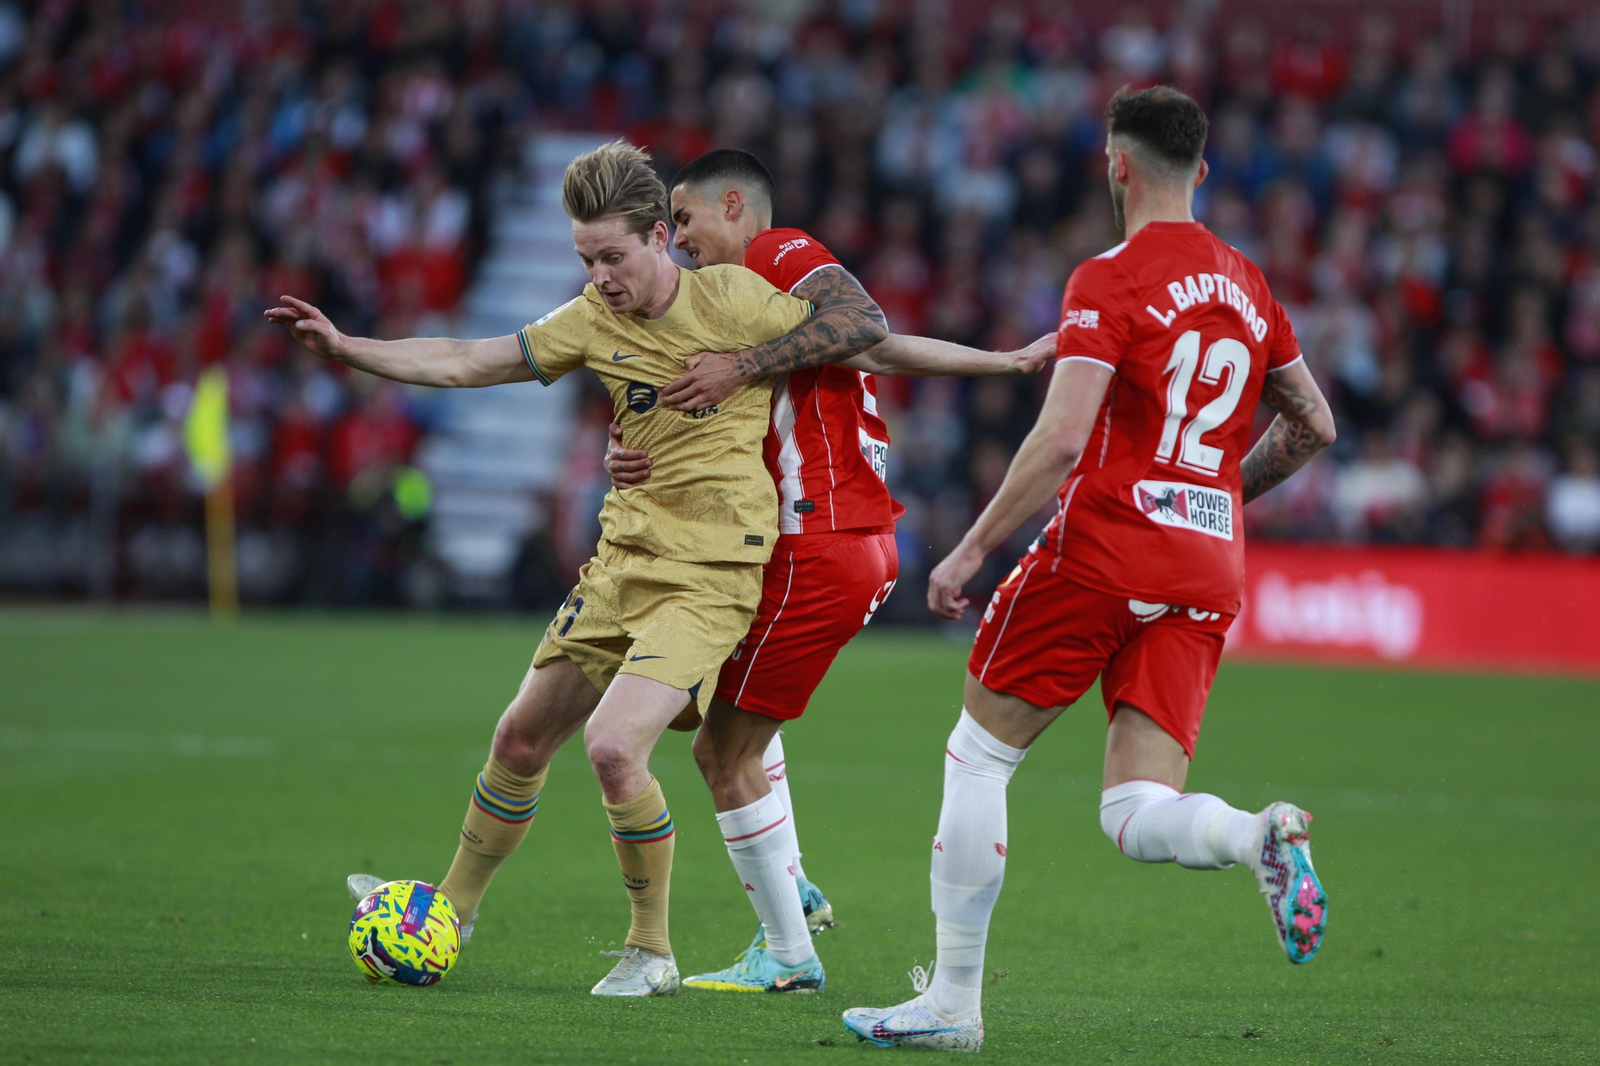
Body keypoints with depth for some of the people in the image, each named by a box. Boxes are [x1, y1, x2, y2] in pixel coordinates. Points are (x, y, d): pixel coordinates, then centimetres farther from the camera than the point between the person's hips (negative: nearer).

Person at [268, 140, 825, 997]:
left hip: (711, 572, -6)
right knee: (521, 738, 10)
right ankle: (454, 908, 31)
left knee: (613, 743, -22)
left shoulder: (732, 300, -11)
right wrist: (346, 349, -1)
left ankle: (651, 951, -4)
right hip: (622, 561, 6)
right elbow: (469, 363, 6)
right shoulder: (594, 320, 3)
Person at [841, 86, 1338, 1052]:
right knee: (1137, 818, 2)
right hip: (1209, 573, 6)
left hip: (1104, 550, -6)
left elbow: (1061, 439, -16)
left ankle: (953, 999, 12)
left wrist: (970, 551, -10)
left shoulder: (1111, 282, -7)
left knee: (978, 754, 10)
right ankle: (1263, 834, -30)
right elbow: (1315, 425, 21)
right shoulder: (1248, 287, 13)